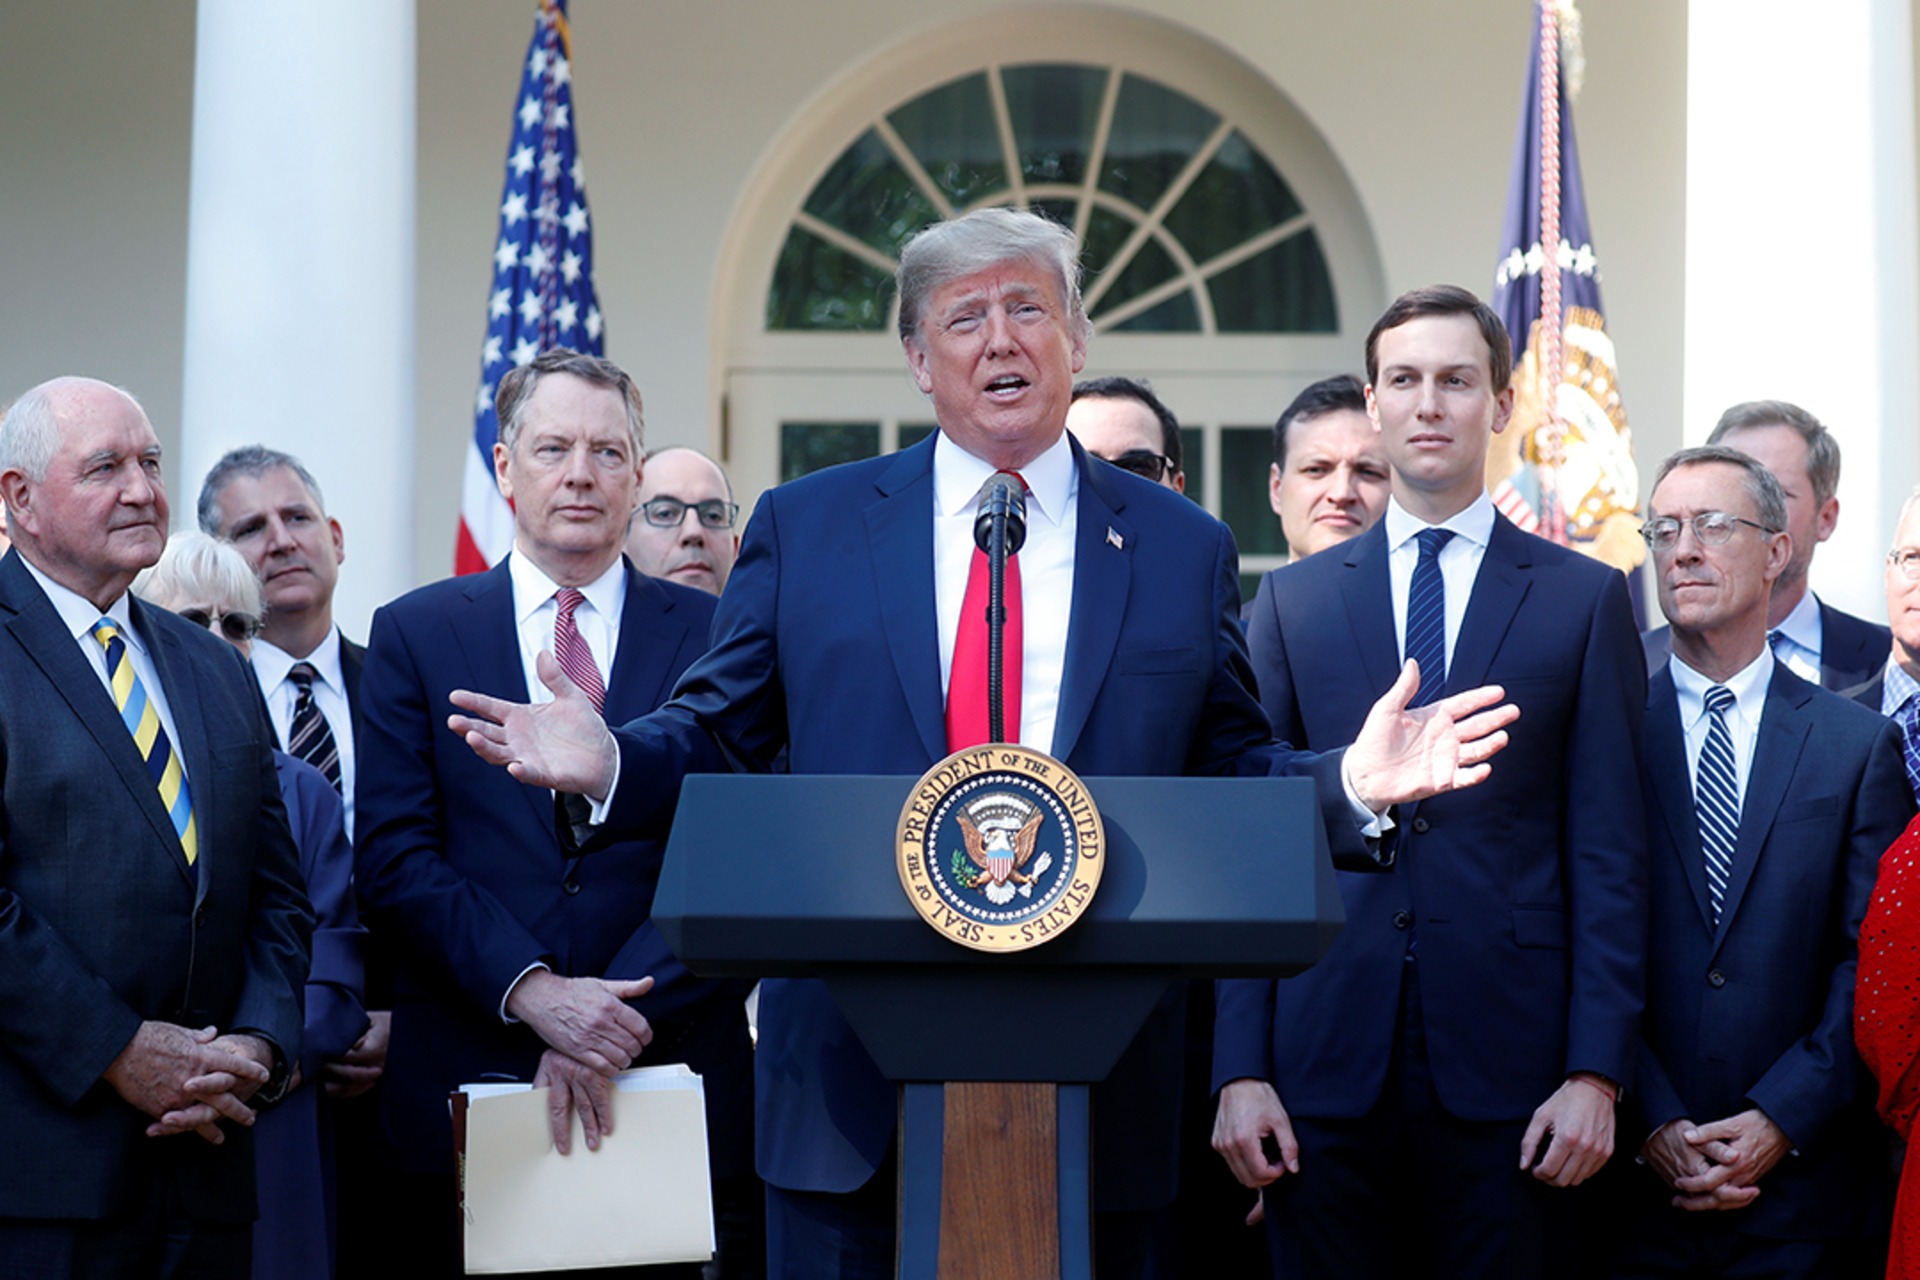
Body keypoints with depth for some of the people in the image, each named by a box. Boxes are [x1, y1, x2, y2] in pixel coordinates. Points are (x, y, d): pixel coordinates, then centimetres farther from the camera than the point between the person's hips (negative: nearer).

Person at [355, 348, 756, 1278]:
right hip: (469, 1087, 0)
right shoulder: (415, 633, 7)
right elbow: (397, 854, -1)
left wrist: (619, 1015, -14)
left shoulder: (715, 635, 6)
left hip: (669, 1080, 0)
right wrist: (531, 991, -14)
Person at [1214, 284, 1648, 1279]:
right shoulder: (1291, 600, 10)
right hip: (1325, 1069, 1)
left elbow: (1607, 853, 2)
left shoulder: (1585, 600, 6)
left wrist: (1596, 1072, -6)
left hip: (1506, 1077, -1)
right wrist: (1239, 1069, -1)